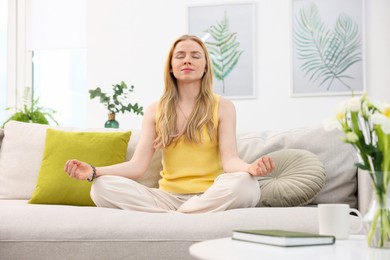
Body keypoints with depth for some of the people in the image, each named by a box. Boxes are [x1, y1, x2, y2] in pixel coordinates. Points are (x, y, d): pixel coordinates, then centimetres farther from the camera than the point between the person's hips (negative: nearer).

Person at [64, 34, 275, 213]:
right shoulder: (155, 111, 10)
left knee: (245, 184, -35)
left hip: (209, 197, -1)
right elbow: (138, 165, 0)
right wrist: (94, 171, -17)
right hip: (168, 197, 2)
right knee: (102, 187, -22)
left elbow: (230, 160, -7)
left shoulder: (222, 107, 5)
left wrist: (250, 168, -32)